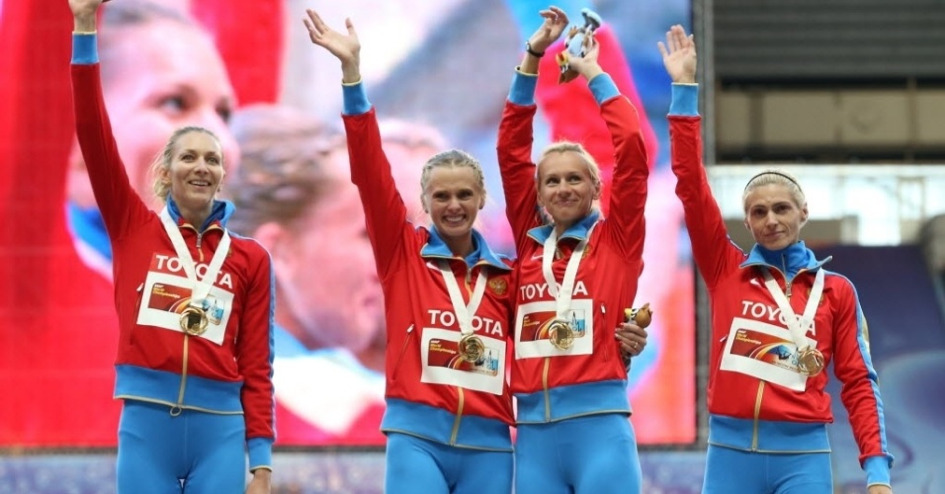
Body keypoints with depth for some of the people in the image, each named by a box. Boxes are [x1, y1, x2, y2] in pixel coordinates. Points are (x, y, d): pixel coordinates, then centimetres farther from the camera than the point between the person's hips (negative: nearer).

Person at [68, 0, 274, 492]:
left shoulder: (250, 258, 8)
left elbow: (257, 365, 7)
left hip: (220, 427, 1)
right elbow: (95, 137, -1)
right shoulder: (134, 229, 7)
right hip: (146, 421, -1)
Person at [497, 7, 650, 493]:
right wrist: (531, 58, 11)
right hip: (534, 432, 4)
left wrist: (594, 74, 9)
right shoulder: (530, 240, 14)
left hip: (598, 427, -3)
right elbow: (511, 150, 14)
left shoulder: (616, 237, 6)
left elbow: (632, 150, -1)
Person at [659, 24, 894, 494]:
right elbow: (690, 185, 4)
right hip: (731, 453, 1)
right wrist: (685, 90, 2)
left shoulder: (835, 290, 8)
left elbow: (858, 381, 7)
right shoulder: (726, 270, 8)